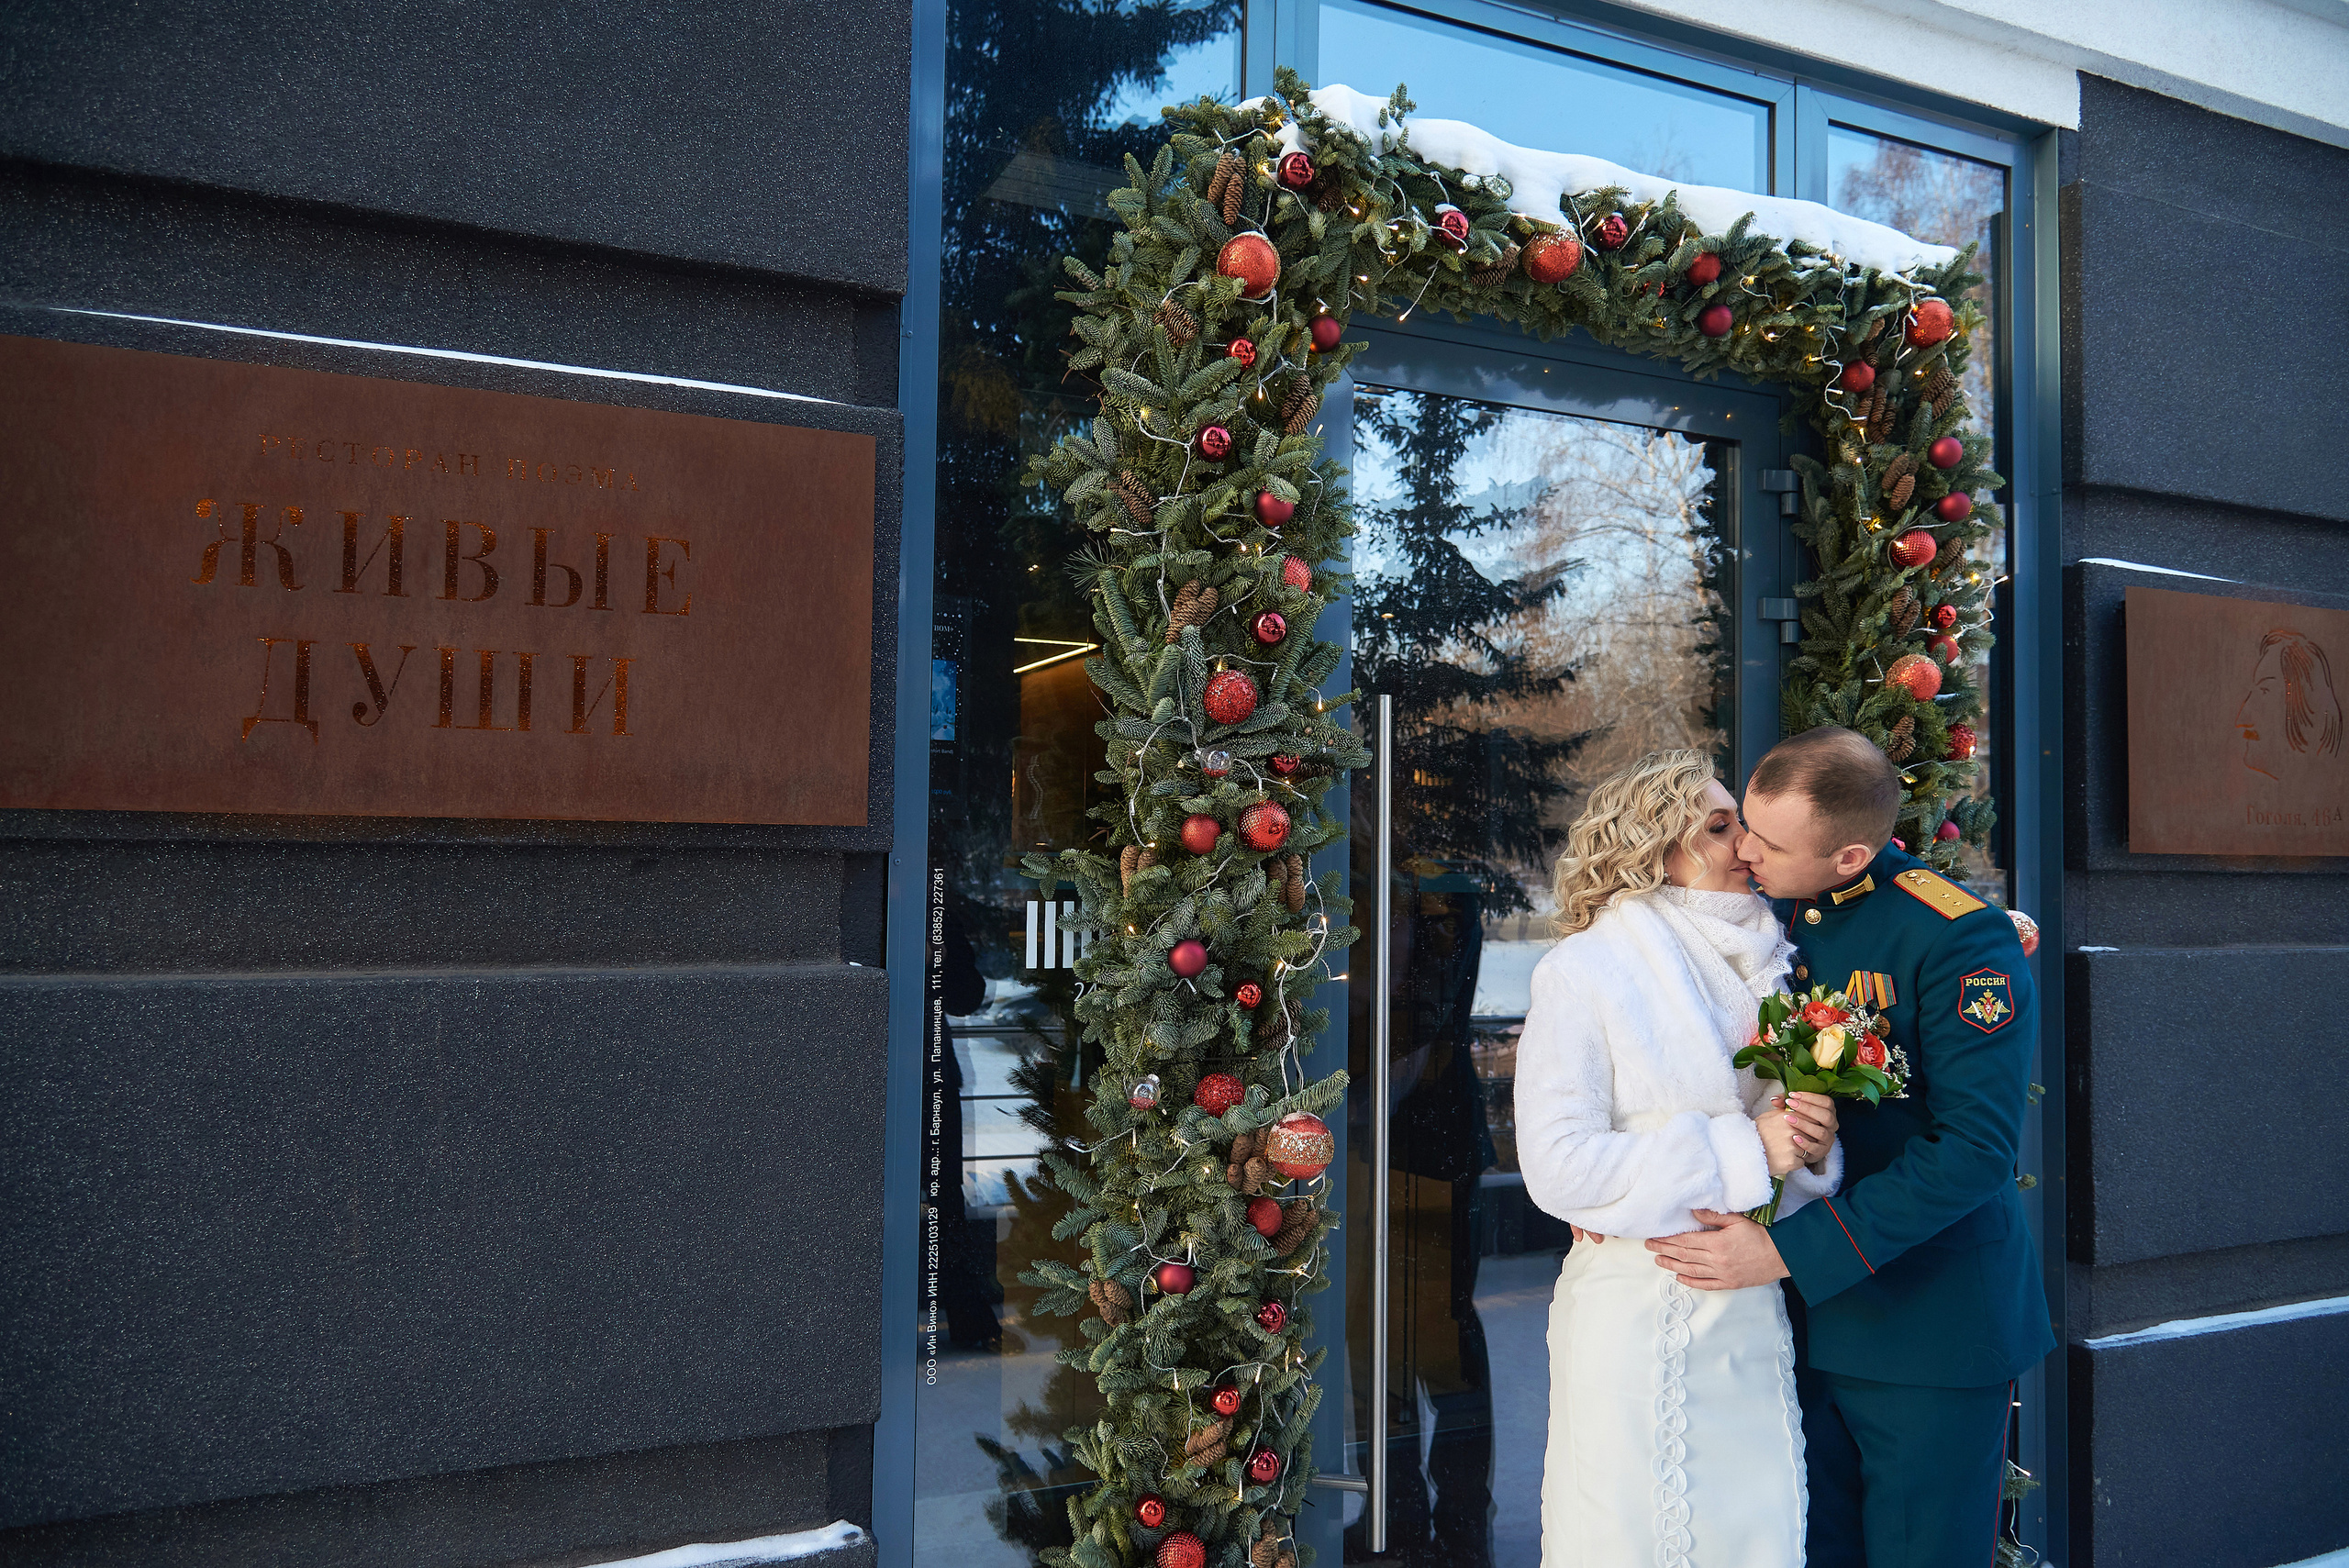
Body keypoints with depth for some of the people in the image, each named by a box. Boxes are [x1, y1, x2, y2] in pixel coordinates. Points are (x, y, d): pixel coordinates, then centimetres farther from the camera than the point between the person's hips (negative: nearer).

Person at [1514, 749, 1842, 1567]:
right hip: (1634, 1321, -5)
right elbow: (1557, 1166, -15)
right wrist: (1740, 1149, -16)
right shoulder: (1584, 971, -8)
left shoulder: (1763, 967, 10)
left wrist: (1812, 1145, -8)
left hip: (1752, 1313, 5)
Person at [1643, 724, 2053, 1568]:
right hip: (1797, 1315, 6)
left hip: (1929, 1322, -6)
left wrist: (1788, 1251, -23)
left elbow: (1975, 1147, -22)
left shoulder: (1961, 938, -17)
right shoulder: (1766, 916, 4)